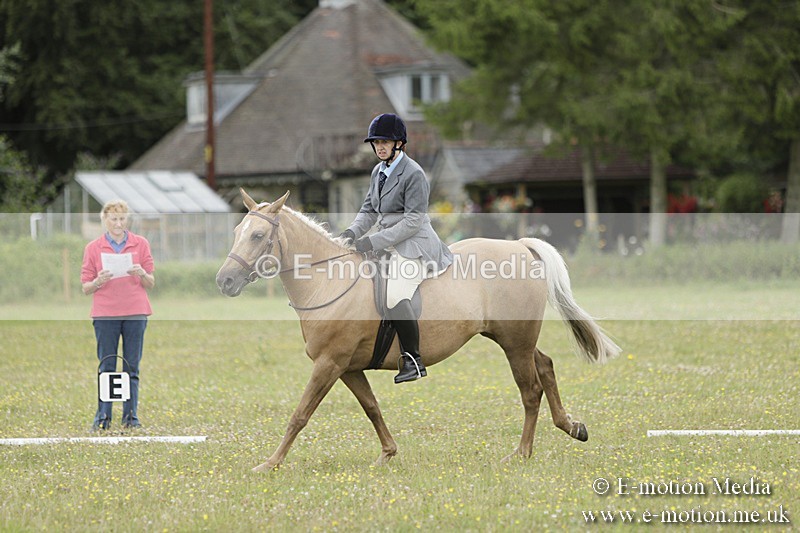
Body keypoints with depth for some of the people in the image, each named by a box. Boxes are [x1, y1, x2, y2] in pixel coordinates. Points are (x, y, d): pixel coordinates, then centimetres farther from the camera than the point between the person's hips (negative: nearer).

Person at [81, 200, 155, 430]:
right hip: (105, 314, -1)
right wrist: (99, 281, -16)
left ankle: (130, 415, 8)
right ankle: (102, 416, 3)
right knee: (106, 367, 0)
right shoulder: (93, 248, 4)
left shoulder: (141, 244, 6)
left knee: (132, 367, 3)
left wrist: (142, 274, -13)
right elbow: (86, 288, 4)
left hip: (136, 313, 1)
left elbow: (151, 284, 8)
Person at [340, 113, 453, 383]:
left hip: (414, 244, -10)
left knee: (394, 295, -29)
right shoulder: (378, 171, 13)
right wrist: (352, 232, -3)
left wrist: (373, 241, -19)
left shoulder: (414, 174, -13)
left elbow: (412, 221, -17)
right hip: (388, 243, 10)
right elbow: (369, 211, 17)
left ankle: (414, 361, -22)